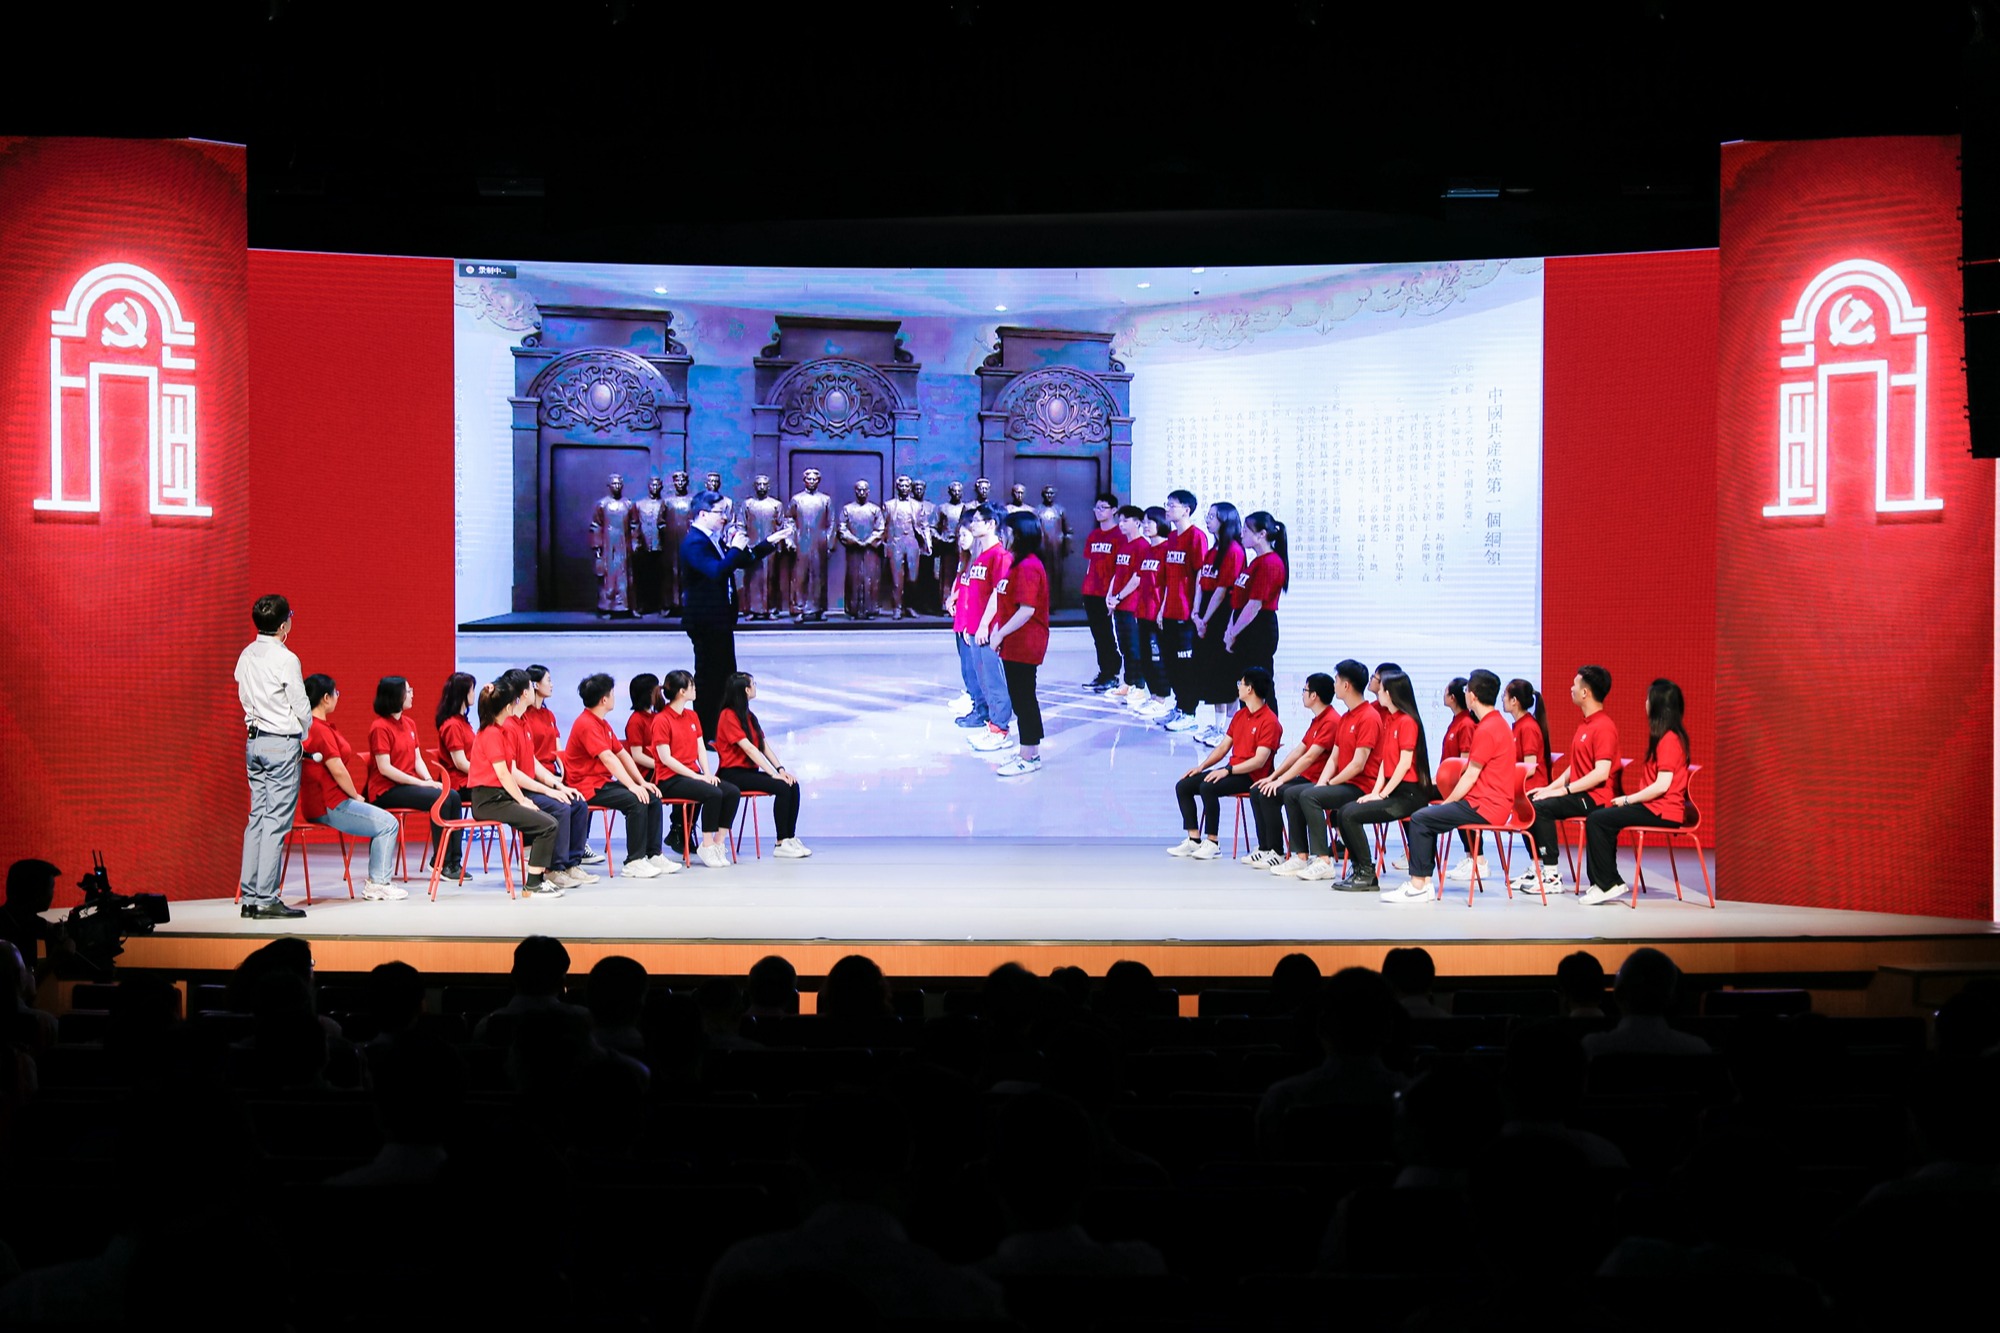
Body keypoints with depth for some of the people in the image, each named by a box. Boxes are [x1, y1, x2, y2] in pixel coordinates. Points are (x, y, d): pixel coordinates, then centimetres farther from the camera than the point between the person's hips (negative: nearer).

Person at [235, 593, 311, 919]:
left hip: (253, 740, 8)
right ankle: (267, 900, -6)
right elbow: (302, 707, -9)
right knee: (276, 821, -5)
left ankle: (250, 897, 10)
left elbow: (245, 699, 13)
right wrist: (304, 733, 11)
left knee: (257, 817, 11)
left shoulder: (246, 657, 8)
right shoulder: (285, 659, -15)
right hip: (282, 744, -8)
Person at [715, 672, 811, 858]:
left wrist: (780, 769, -6)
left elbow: (765, 746, 9)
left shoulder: (749, 716, 16)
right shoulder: (729, 716, -11)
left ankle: (791, 838, -13)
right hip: (732, 774, -8)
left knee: (792, 785, -11)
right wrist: (773, 773, -24)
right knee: (781, 787, -24)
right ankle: (781, 844, -22)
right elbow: (749, 748, -19)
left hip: (749, 771, 8)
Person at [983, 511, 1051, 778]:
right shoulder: (1018, 564, 15)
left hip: (1024, 645, -10)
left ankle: (1029, 757, 2)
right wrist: (998, 631, 11)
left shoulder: (1028, 567, -19)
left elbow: (1027, 610, -24)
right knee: (1023, 698, 15)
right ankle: (1031, 753, 23)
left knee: (1023, 699, -4)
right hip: (1015, 645, 10)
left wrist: (1000, 634, -18)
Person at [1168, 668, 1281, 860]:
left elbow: (1260, 760, -20)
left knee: (1208, 787, -32)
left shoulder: (1269, 721, -12)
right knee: (1183, 786, -4)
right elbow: (1223, 746, 19)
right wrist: (1202, 766, 4)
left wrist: (1228, 770, -26)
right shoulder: (1240, 715, 16)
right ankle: (1194, 840, -7)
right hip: (1232, 770, 9)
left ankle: (1212, 843, -23)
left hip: (1251, 777, -9)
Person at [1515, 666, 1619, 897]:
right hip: (1578, 792, 10)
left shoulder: (1604, 727, -16)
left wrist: (1563, 790, -22)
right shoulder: (1585, 724, 18)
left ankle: (1551, 875, -23)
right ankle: (1537, 867, 5)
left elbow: (1601, 773, -24)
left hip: (1595, 798, -10)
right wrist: (1551, 787, 7)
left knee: (1541, 807, -27)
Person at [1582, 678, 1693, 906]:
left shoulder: (1669, 739, -16)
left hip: (1662, 812, -10)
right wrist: (1630, 799, 5)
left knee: (1596, 820, -15)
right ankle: (1603, 882, 5)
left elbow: (1662, 785, -22)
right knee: (1599, 816, 10)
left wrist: (1628, 799, -13)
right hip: (1654, 807, 10)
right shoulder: (1668, 736, 16)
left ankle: (1609, 884, -8)